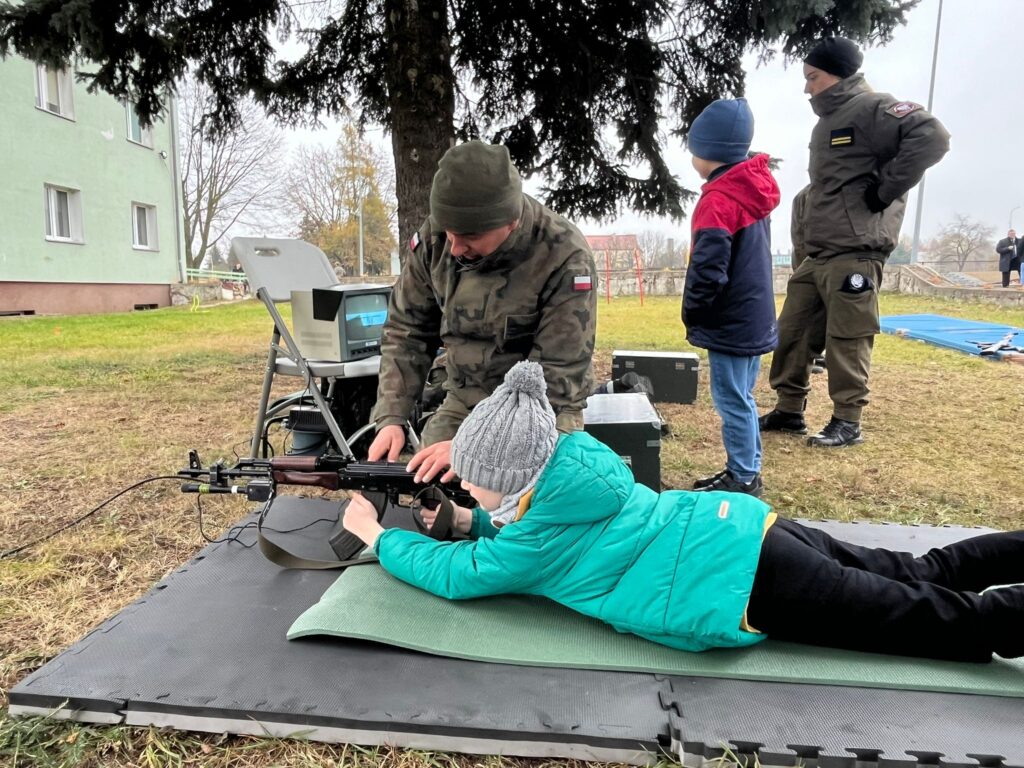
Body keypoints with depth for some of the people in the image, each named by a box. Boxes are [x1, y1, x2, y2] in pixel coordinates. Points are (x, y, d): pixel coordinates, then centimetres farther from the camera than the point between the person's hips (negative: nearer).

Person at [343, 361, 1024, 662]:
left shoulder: (539, 536, -17)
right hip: (747, 530, 8)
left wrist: (377, 535, 7)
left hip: (752, 582, -8)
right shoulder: (572, 468, 5)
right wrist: (468, 523, 15)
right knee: (927, 575, 20)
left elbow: (450, 574, -6)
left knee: (962, 624, 3)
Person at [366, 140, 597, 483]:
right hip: (462, 403, 4)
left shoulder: (566, 260, -24)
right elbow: (407, 331, -1)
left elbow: (556, 379, -24)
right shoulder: (434, 238, -11)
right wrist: (392, 417, -11)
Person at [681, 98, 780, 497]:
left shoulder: (719, 199, -18)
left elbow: (707, 269, -23)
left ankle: (742, 479, 11)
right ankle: (746, 473, 28)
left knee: (733, 402, 0)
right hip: (754, 317, 10)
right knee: (742, 399, 17)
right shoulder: (753, 190, 12)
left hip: (730, 322, -10)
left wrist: (692, 314, -7)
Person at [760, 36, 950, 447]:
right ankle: (789, 409, 21)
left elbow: (931, 137, -20)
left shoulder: (870, 108, -7)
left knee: (846, 340, -4)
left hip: (854, 253, -9)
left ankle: (847, 423, 7)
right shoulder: (828, 121, 22)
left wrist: (885, 191, -15)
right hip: (817, 253, 9)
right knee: (792, 331, 10)